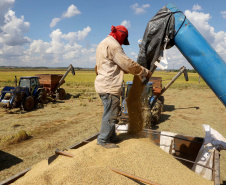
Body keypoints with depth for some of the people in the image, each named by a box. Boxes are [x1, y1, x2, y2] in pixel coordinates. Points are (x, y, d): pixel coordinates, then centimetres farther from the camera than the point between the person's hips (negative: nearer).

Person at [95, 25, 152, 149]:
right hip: (110, 86, -11)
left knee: (110, 113, 17)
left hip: (103, 85, 11)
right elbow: (128, 64, -13)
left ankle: (112, 137, 29)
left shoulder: (103, 44, 21)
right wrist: (145, 72, -3)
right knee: (110, 114, -1)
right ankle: (103, 140, 10)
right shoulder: (113, 45, -12)